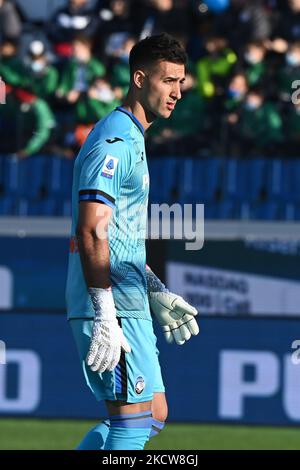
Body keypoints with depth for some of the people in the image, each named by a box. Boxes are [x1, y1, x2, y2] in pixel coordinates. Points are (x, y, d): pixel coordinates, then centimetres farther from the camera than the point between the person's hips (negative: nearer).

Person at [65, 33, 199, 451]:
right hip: (113, 308, -10)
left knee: (153, 414, 12)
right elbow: (91, 235, -20)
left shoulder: (132, 141, 19)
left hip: (128, 304, 10)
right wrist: (104, 317, -25)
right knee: (134, 419, -10)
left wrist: (158, 295, 24)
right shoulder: (114, 141, -13)